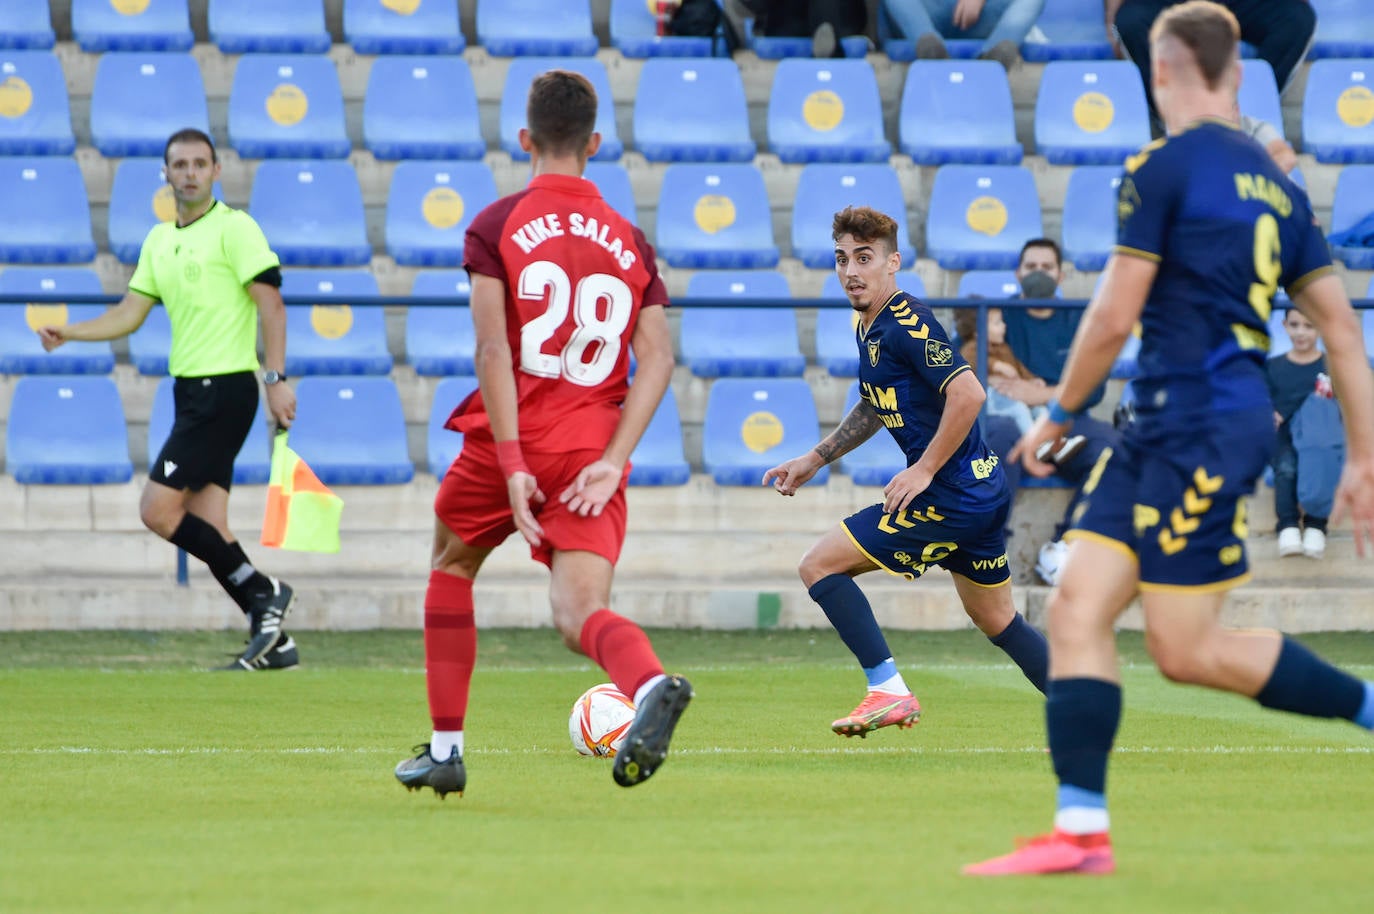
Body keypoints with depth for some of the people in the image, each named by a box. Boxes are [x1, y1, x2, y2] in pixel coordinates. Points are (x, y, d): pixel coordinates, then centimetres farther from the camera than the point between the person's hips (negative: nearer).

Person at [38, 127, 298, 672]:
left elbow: (270, 302, -12)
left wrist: (276, 378, -19)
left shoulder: (234, 227, -7)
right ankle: (273, 641, 6)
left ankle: (262, 592, -5)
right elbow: (130, 314, 17)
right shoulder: (158, 240, 16)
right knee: (206, 528, 3)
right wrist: (68, 334, 3)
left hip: (225, 387, -8)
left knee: (158, 509, -13)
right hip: (191, 388, 8)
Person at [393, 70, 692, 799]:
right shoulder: (629, 241, 12)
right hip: (592, 452, 2)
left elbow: (492, 349, -11)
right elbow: (656, 361, 1)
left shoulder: (496, 226, 1)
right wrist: (612, 462, -5)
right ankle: (652, 685, -44)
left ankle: (445, 749, 25)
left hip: (508, 442, -2)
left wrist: (512, 461, -14)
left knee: (451, 569, 24)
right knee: (581, 613, -10)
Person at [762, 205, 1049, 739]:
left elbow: (968, 395, -27)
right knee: (999, 624, 20)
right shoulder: (869, 326, 13)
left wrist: (925, 470, -21)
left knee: (819, 566, -6)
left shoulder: (907, 325, -17)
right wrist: (813, 461, 25)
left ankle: (889, 691, -7)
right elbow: (874, 408, 30)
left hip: (951, 494, -10)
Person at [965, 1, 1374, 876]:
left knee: (1188, 650, -4)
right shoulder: (1274, 181, 15)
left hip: (1201, 426, -9)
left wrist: (1059, 414, 5)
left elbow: (1114, 316, -9)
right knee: (1077, 608, 5)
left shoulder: (1163, 167, -9)